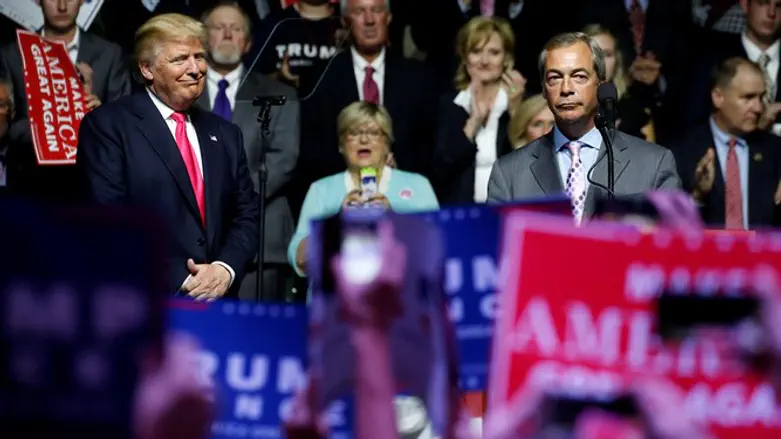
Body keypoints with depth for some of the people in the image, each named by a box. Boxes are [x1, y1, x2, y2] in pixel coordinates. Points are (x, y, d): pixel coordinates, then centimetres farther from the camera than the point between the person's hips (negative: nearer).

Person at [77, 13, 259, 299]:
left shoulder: (225, 134, 15)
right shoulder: (107, 125, -4)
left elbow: (247, 214, 12)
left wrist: (225, 269, -8)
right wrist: (180, 281, -17)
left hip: (217, 301, 5)